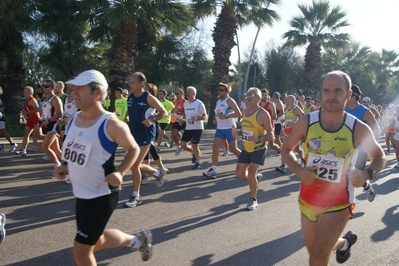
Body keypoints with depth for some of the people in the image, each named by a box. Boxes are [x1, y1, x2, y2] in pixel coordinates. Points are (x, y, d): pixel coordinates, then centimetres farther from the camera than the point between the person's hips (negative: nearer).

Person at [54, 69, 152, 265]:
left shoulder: (111, 125, -20)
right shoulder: (73, 119, 1)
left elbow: (134, 149, -8)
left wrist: (120, 172, -22)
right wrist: (65, 166, 1)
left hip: (102, 196, -8)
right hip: (81, 194, 8)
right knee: (96, 242, 23)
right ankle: (137, 240, 46)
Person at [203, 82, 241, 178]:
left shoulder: (229, 100, -10)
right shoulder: (218, 102, 14)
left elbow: (239, 114, -18)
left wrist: (226, 116, -24)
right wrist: (215, 119, 9)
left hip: (229, 128, -7)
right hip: (219, 128, 7)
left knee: (234, 149, 4)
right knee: (215, 148, -3)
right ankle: (213, 170, -2)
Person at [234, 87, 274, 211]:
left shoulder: (263, 114, -17)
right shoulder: (245, 112, 6)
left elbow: (271, 135, -16)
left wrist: (259, 138, -35)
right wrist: (238, 133, -4)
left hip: (258, 149, -7)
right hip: (246, 148, 7)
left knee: (251, 173, -11)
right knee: (239, 173, 5)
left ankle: (253, 200, 10)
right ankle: (256, 178, 36)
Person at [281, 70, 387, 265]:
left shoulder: (358, 129, -13)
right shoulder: (306, 122, -12)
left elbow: (380, 157, 3)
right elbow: (286, 149, 2)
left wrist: (367, 174, -19)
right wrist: (299, 171, -18)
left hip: (338, 203, -3)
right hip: (308, 199, 3)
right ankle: (345, 242, 52)